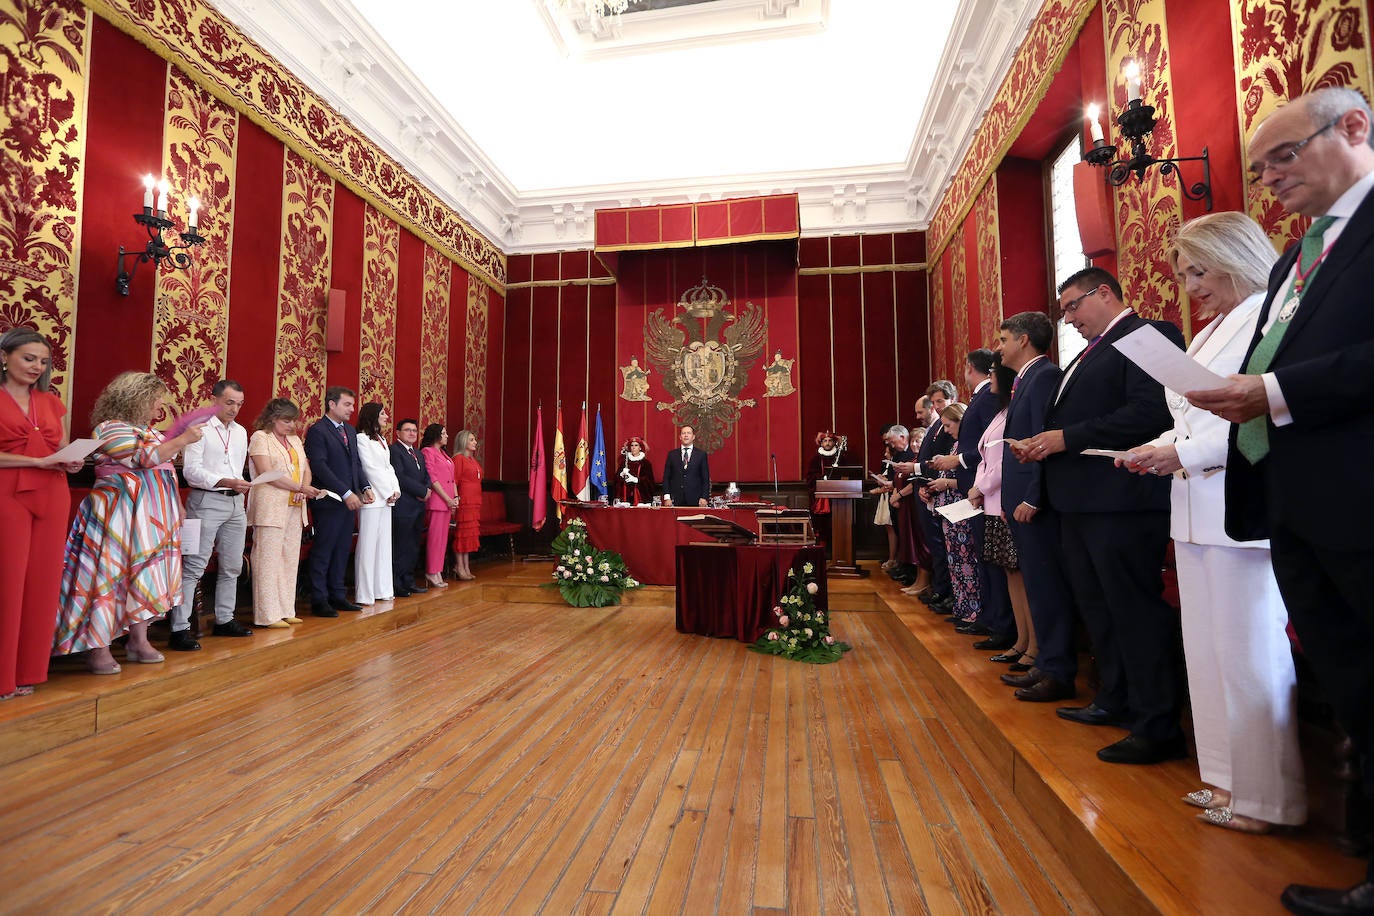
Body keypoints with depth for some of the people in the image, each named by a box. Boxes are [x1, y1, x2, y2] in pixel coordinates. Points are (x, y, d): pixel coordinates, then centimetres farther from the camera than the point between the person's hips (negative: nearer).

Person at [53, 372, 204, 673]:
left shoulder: (146, 429, 17)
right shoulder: (111, 428, -9)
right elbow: (143, 459, -20)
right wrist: (182, 440, -21)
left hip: (153, 517, 9)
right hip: (122, 515, -9)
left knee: (144, 576, 10)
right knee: (111, 575, -6)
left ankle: (138, 641, 17)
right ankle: (98, 649, 2)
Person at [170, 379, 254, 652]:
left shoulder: (241, 432, 15)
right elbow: (191, 470, -12)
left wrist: (239, 487, 15)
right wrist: (225, 482, -23)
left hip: (235, 502, 7)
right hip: (206, 501, -7)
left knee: (232, 567, 11)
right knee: (194, 567, -9)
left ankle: (224, 620, 22)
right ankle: (179, 629, -5)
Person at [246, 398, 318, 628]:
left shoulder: (295, 440, 19)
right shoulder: (260, 437, -2)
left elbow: (306, 469, 14)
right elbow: (267, 473, -12)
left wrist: (303, 490, -6)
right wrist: (301, 488, -15)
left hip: (295, 508, 7)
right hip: (270, 508, -7)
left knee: (290, 559, 8)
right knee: (268, 560, -4)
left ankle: (286, 611, 14)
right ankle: (268, 615, 1)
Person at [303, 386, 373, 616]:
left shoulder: (350, 431, 16)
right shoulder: (317, 431, -9)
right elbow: (319, 467, -16)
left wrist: (365, 487, 3)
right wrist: (346, 493, -19)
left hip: (350, 500, 8)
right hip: (329, 502, -7)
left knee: (342, 550, 12)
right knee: (323, 552, 1)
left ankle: (337, 595, 20)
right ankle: (319, 600, 9)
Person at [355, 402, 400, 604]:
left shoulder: (382, 439, 20)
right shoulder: (361, 438, -6)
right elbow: (370, 468, -11)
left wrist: (395, 489, 2)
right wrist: (388, 492, -10)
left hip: (386, 498, 8)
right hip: (372, 497, -8)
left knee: (384, 543, 9)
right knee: (368, 544, -6)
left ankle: (382, 589, 15)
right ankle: (365, 594, -1)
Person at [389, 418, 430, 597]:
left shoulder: (418, 454, 21)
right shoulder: (394, 450, -8)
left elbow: (426, 476, 17)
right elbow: (399, 477, -18)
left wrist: (426, 490, -5)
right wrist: (422, 491, -14)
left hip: (418, 507, 9)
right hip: (403, 507, -9)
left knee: (414, 547, 12)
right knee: (400, 547, -4)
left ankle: (409, 581, 21)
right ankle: (396, 584, 3)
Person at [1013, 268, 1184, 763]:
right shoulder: (1090, 354, 22)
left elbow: (1150, 412, -20)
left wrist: (1067, 437, -19)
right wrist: (1043, 443, 1)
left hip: (1121, 498, -10)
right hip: (1079, 499, 10)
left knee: (1134, 606, -3)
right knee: (1096, 604, 17)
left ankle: (1158, 727, 9)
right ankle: (1116, 699, 32)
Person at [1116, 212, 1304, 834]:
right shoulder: (1208, 336, 21)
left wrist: (1183, 452, -17)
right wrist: (1159, 449, 4)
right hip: (1197, 509, 9)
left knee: (1249, 654, -1)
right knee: (1207, 649, 12)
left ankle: (1265, 797, 13)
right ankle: (1230, 778, 24)